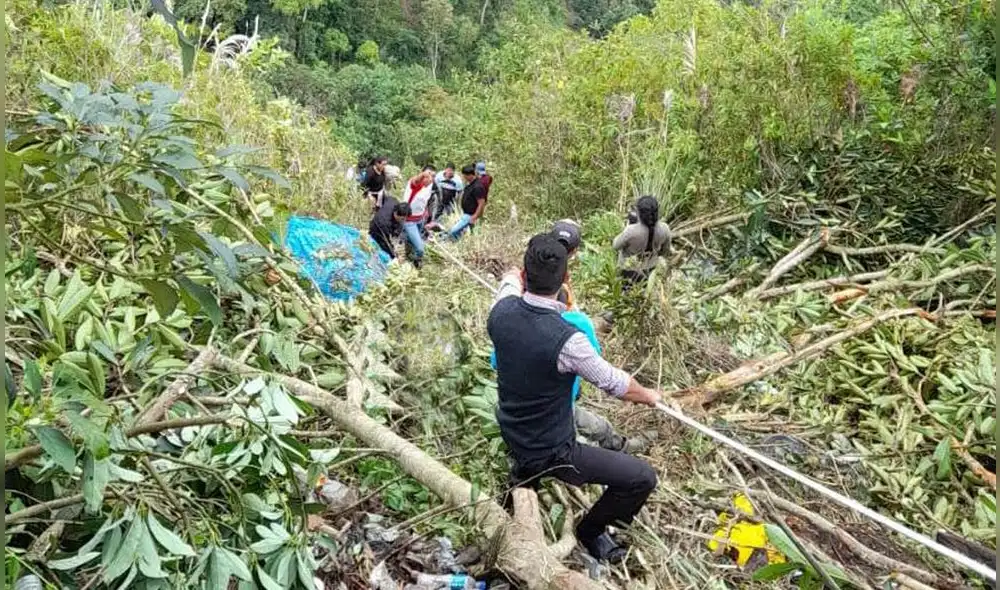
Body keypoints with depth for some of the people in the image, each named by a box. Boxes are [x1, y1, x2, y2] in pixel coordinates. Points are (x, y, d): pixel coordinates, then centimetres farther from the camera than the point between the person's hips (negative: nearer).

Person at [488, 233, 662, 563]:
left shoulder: (501, 311, -16)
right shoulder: (566, 340, -33)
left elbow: (511, 280, 11)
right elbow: (617, 386, -16)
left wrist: (514, 278, 35)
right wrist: (650, 397, 5)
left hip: (511, 434, 8)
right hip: (550, 452, -7)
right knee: (642, 478, -2)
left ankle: (523, 477, 49)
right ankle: (591, 531, 22)